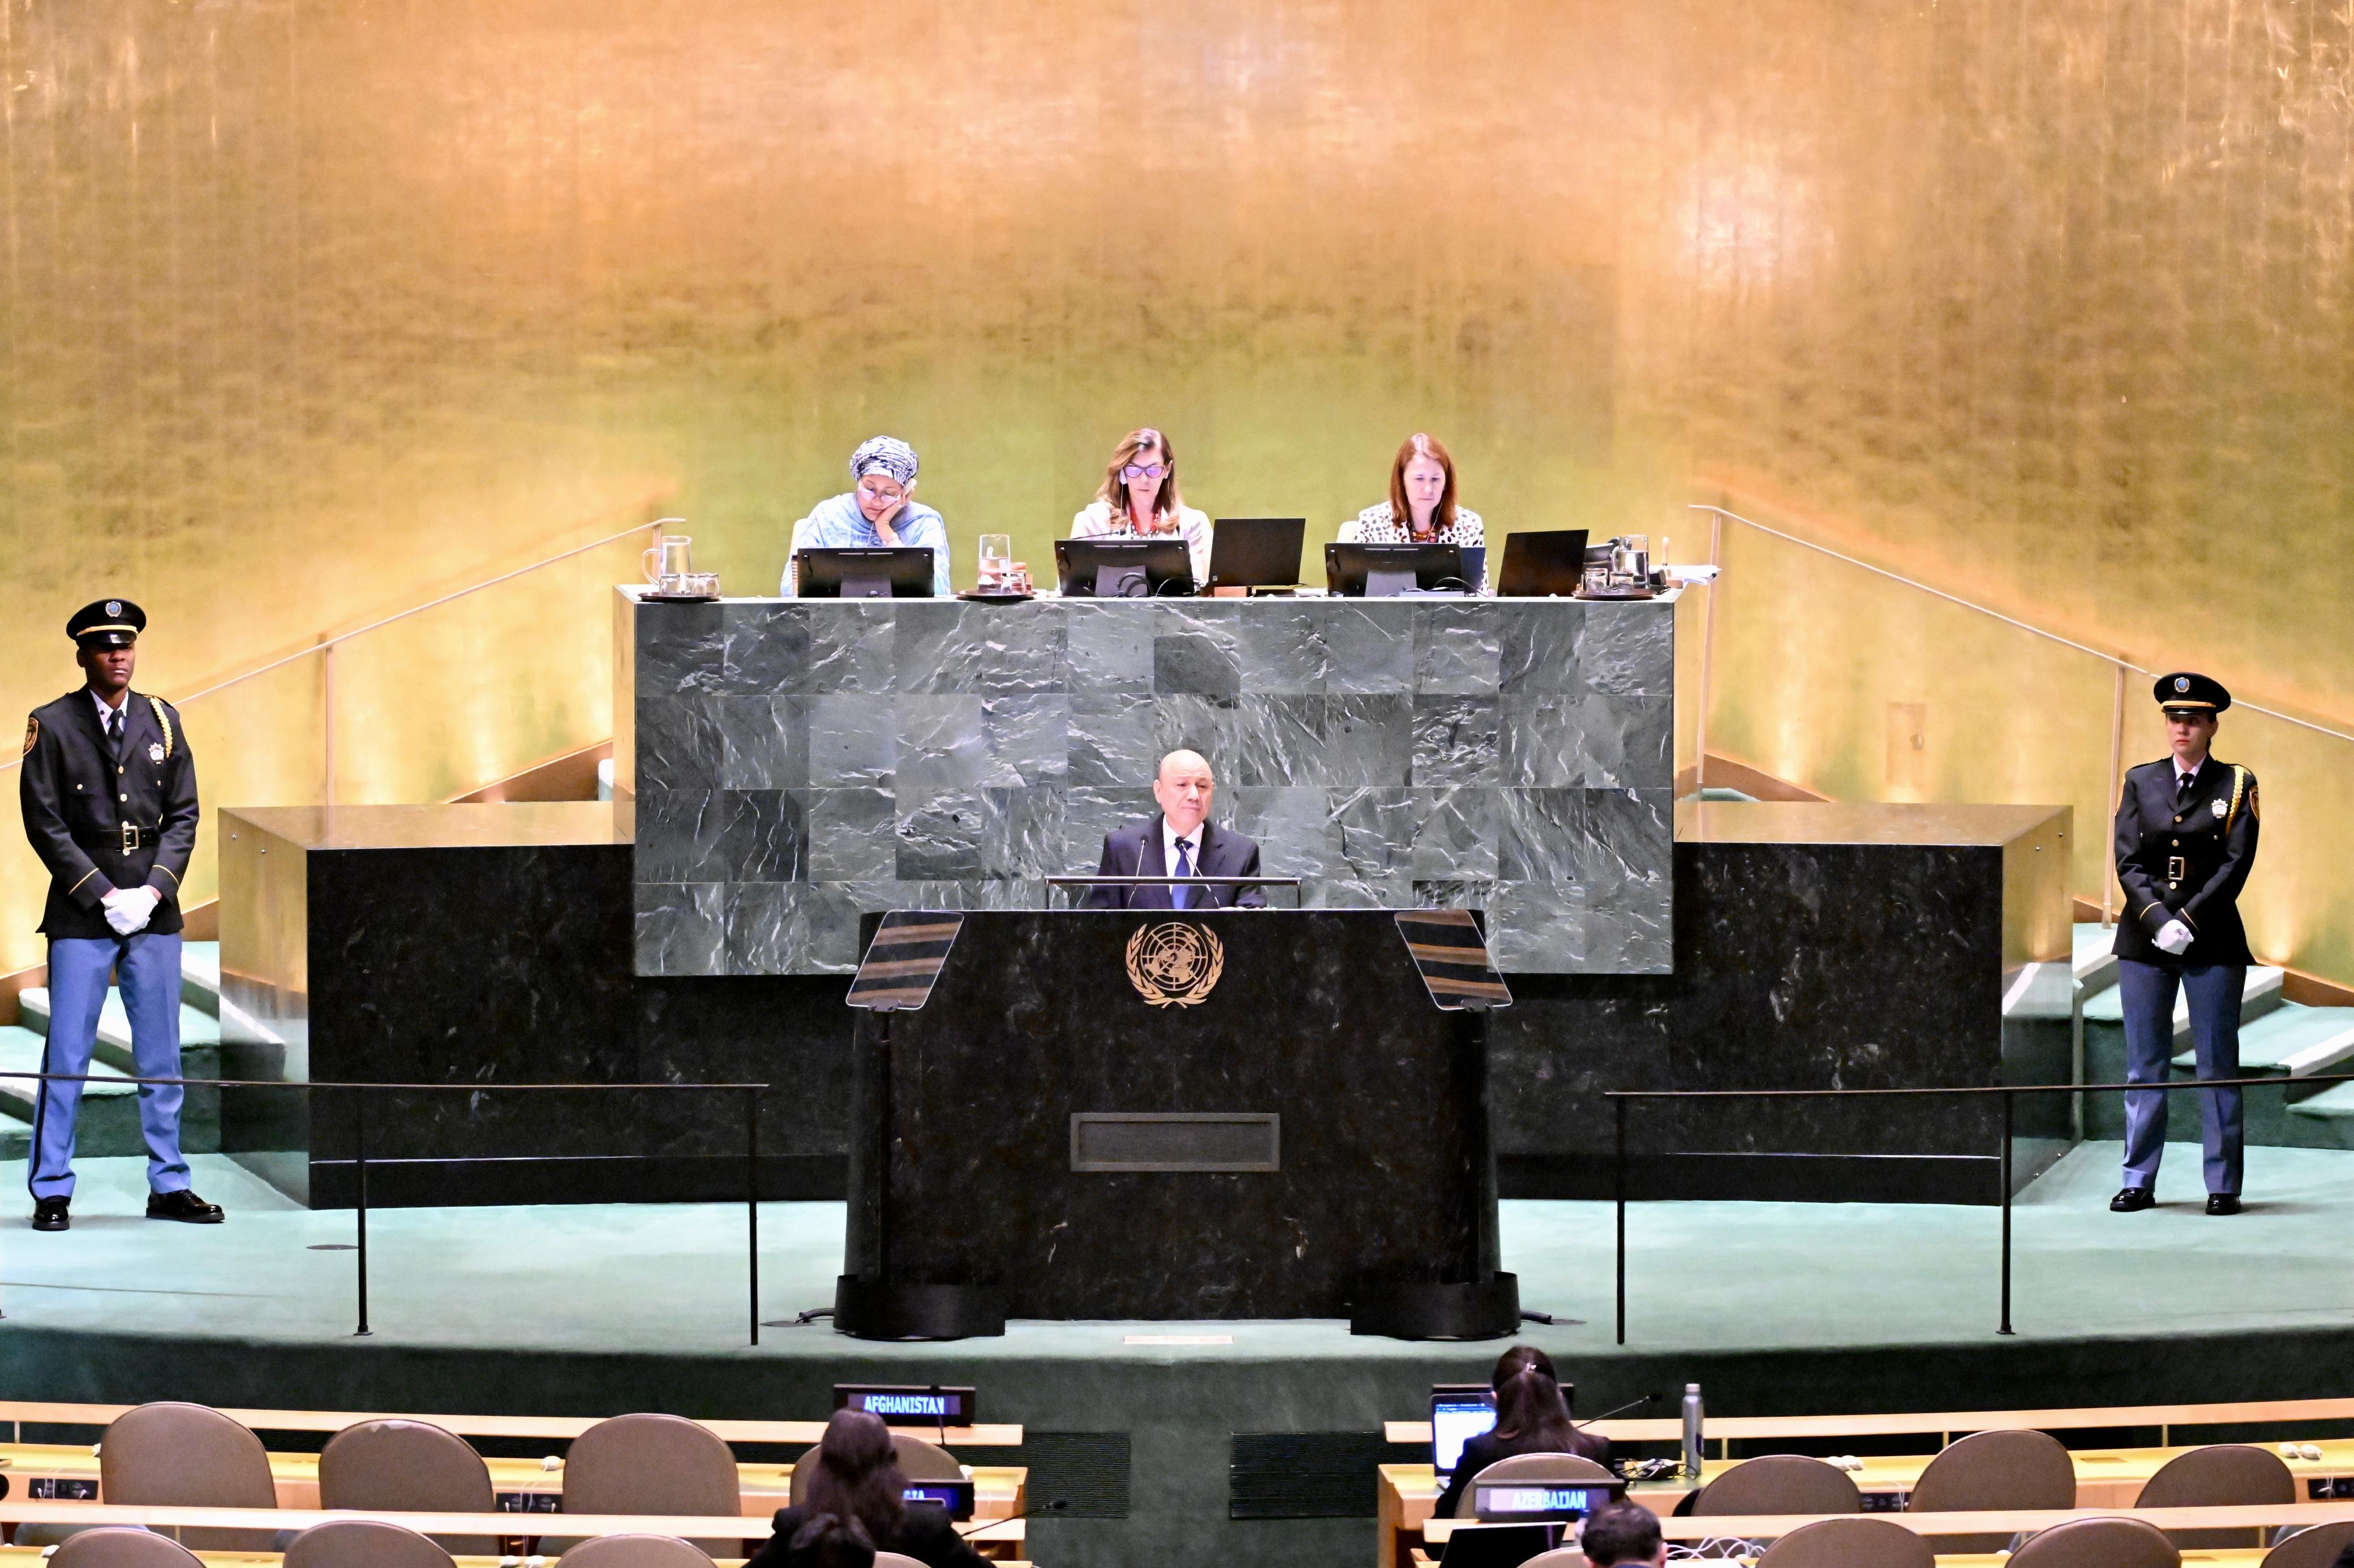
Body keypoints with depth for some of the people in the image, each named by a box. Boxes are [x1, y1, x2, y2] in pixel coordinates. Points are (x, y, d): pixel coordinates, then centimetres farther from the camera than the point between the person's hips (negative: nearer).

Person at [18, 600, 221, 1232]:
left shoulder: (163, 722, 9)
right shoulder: (53, 726, -2)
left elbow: (182, 817, 8)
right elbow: (44, 823, -5)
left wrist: (151, 892, -6)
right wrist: (105, 895, -11)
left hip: (155, 914, 3)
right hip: (81, 915, -3)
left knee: (160, 1055, 7)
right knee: (67, 1054, -2)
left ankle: (169, 1185, 14)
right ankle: (52, 1191, 5)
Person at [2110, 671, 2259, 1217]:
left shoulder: (2237, 785, 3)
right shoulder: (2140, 782, 9)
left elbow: (2236, 864, -5)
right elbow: (2128, 861, 2)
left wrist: (2189, 921, -14)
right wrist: (2158, 921, -12)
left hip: (2211, 941, -2)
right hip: (2145, 941, 2)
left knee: (2218, 1065, 1)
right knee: (2144, 1065, 4)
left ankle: (2223, 1185, 5)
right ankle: (2139, 1182, 9)